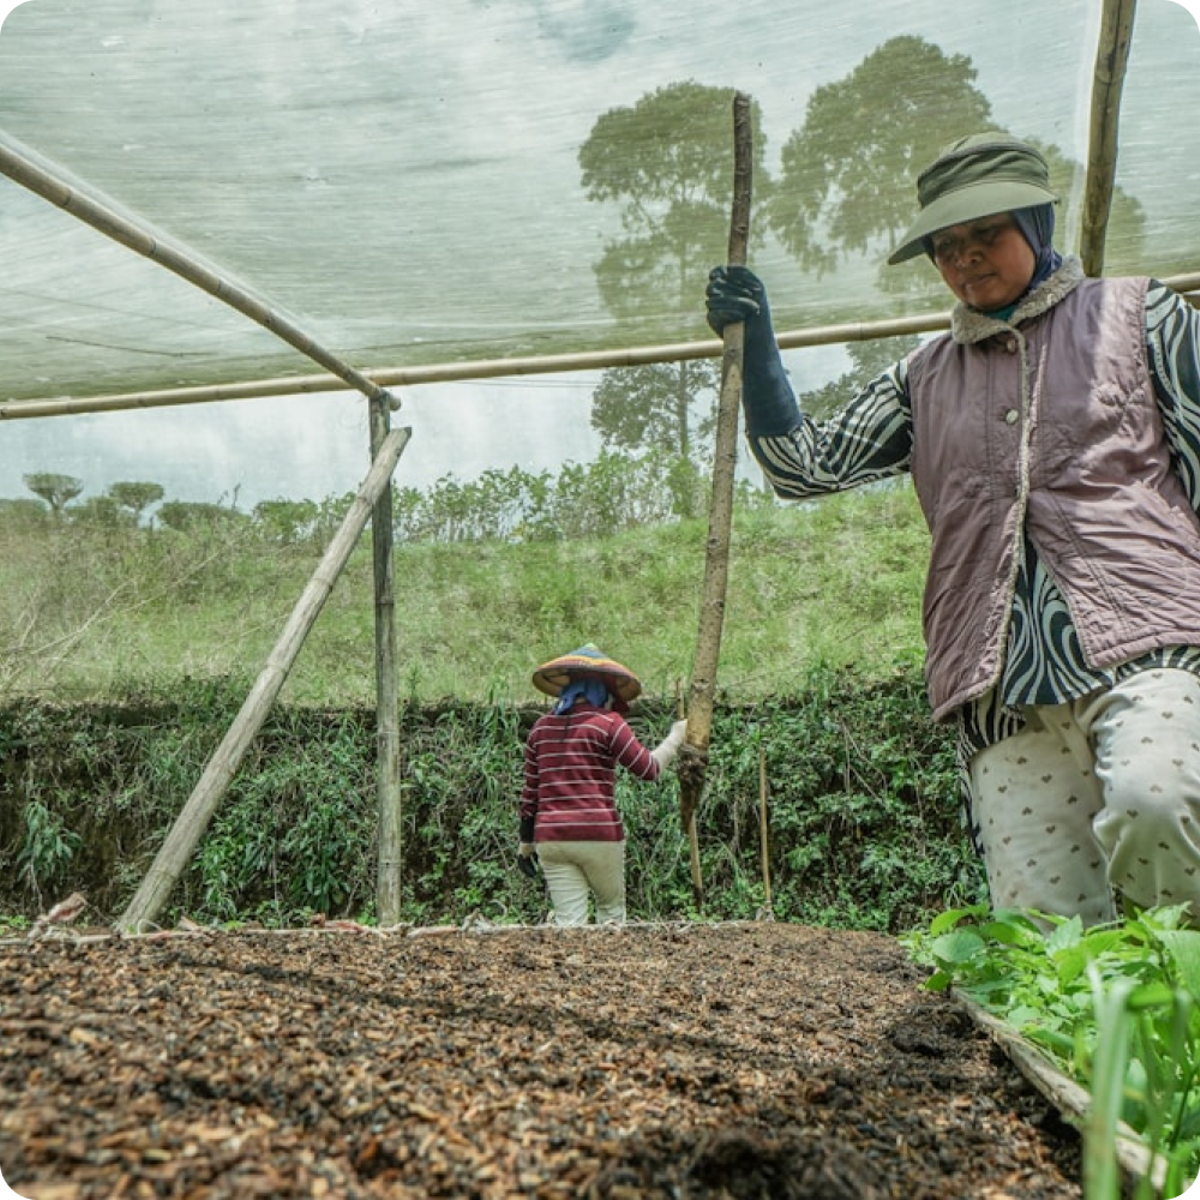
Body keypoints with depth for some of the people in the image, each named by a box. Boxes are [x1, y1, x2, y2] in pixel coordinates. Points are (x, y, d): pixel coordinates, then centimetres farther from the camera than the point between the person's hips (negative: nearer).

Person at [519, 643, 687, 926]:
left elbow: (530, 790, 11)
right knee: (611, 909, 17)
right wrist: (675, 737, 11)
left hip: (551, 838, 4)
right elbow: (649, 769, -4)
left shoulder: (542, 726, 8)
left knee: (568, 920, 7)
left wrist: (526, 842, 19)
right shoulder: (608, 723, -6)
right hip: (599, 834, -4)